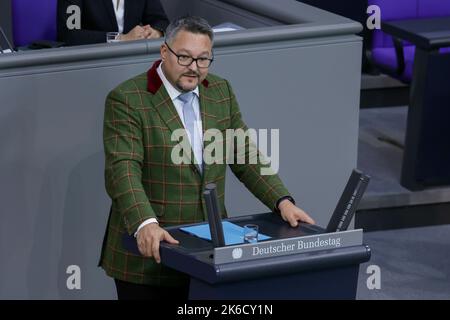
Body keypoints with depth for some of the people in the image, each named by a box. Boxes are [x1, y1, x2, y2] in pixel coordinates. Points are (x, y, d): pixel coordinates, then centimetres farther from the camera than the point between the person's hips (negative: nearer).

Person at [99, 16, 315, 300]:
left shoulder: (221, 92, 10)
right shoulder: (127, 100, -10)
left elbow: (246, 157, 11)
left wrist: (283, 202, -4)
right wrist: (145, 225, -35)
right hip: (147, 254, -5)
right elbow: (123, 170, -20)